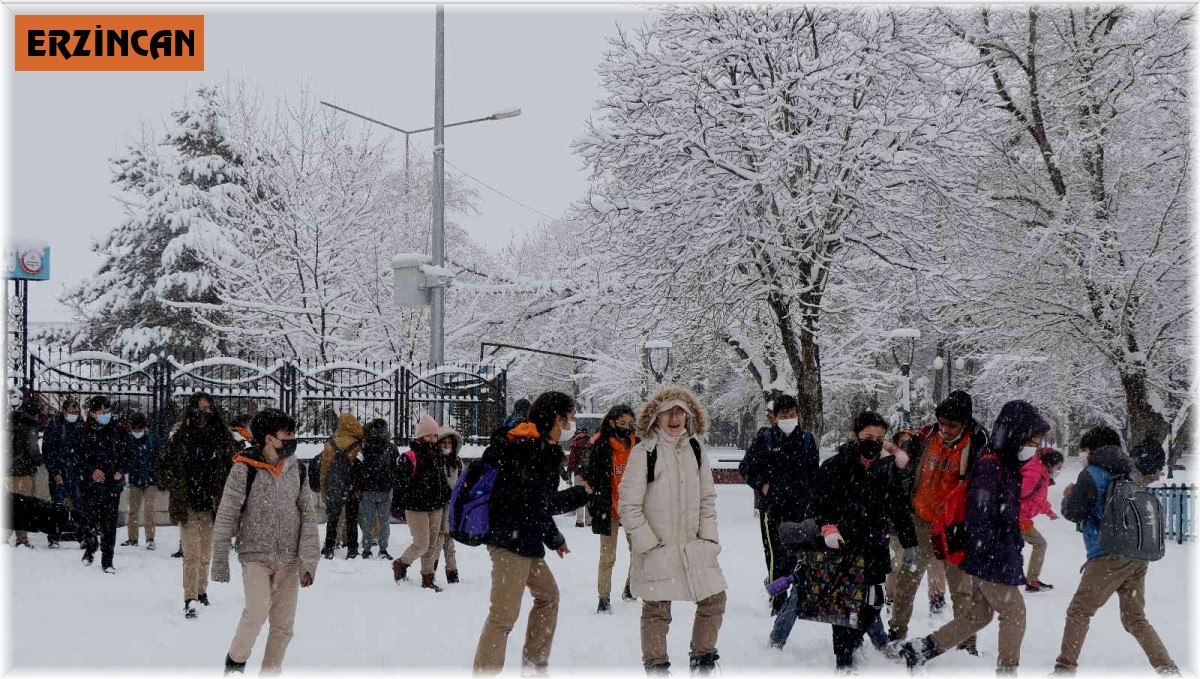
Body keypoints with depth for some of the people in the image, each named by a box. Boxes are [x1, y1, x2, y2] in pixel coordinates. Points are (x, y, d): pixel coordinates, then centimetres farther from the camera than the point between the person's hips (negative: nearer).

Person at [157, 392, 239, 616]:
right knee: (192, 554, -8)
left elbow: (236, 466, 10)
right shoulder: (180, 437, -3)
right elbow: (163, 466, 6)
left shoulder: (222, 438, 1)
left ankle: (201, 590, 31)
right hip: (188, 505, -2)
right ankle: (190, 600, -9)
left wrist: (224, 490, 1)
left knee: (206, 553, 15)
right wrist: (177, 488, -3)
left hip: (212, 505, 2)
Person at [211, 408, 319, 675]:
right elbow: (226, 517, -6)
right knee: (258, 611, -19)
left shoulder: (295, 468, 3)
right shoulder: (245, 468, -9)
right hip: (256, 555, -4)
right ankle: (236, 660, 7)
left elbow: (308, 516, 3)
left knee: (283, 624, 4)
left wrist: (308, 561, -5)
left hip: (288, 559, 4)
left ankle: (270, 672, 20)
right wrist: (220, 563, -5)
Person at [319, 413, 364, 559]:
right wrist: (360, 489, -2)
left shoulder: (330, 444, -3)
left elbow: (324, 469, 2)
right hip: (352, 490, -2)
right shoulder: (357, 444, -11)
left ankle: (329, 548, 12)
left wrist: (324, 490, 10)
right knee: (352, 520, 8)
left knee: (332, 519, 12)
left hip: (333, 489, 2)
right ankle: (352, 549, 8)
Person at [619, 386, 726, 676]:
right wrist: (649, 544, -12)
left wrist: (709, 536, 2)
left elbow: (707, 498, 12)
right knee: (656, 610, 3)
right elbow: (628, 505, -10)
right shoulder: (643, 452, -11)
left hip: (694, 545, 5)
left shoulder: (696, 449, 5)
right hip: (655, 548, -5)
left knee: (715, 598, 6)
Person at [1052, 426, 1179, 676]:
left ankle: (1065, 667, -1)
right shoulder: (1128, 475, 17)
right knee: (1135, 619, 14)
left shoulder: (1091, 475, -3)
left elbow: (1073, 513, -3)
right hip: (1137, 557, 7)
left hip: (1109, 556, -7)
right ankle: (1168, 669, 6)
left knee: (1078, 612, 2)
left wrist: (1068, 496, 19)